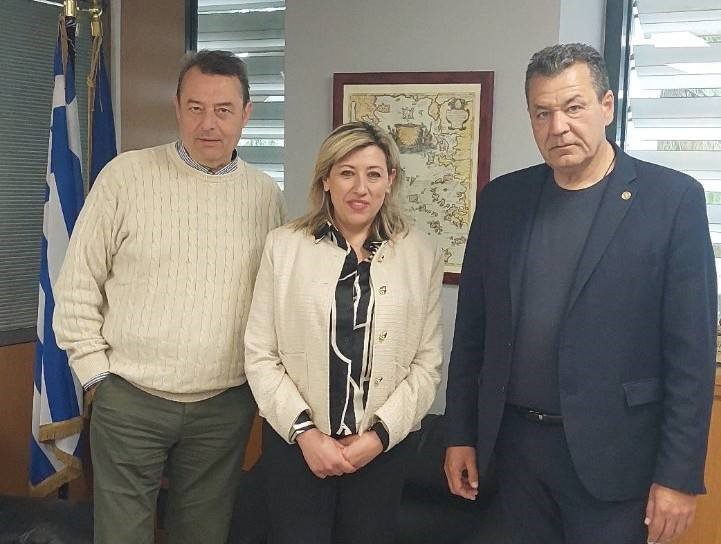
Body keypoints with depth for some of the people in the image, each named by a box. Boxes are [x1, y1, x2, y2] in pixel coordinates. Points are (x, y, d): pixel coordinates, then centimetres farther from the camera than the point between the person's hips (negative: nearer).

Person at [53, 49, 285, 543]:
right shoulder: (126, 177, -5)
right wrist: (94, 368, -4)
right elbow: (78, 284, -1)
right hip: (130, 399, -2)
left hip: (226, 406, 3)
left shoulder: (265, 194, 4)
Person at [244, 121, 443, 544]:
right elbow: (260, 355, -2)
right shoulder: (283, 246, -2)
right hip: (295, 442, 0)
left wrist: (380, 434, -10)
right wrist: (304, 431, -10)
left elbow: (427, 363, -1)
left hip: (384, 446, 1)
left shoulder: (422, 255, 0)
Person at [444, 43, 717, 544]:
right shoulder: (502, 198, 4)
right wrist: (462, 433, 7)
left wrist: (680, 475, -11)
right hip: (515, 441, 4)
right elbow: (473, 325, 7)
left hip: (612, 452, -4)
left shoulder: (672, 198, -8)